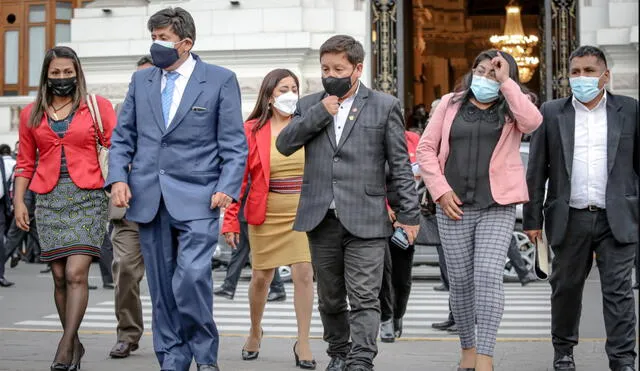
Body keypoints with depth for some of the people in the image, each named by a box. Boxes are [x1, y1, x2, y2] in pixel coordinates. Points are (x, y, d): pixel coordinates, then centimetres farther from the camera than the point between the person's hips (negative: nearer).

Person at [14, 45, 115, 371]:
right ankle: (75, 345, 15)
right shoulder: (31, 114, 12)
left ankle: (66, 345, -11)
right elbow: (25, 163, 14)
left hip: (87, 197, -3)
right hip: (49, 198, 3)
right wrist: (18, 201, 4)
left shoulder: (97, 107, 4)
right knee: (60, 276, 3)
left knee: (76, 273, -14)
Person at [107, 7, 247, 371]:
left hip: (197, 197, -4)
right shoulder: (141, 80, 13)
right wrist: (118, 177, 0)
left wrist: (227, 188, -12)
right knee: (162, 285, 8)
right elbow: (123, 137, 15)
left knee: (192, 276, -18)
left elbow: (235, 144, 0)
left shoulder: (221, 80, 2)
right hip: (148, 198, 5)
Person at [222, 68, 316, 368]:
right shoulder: (252, 130, -1)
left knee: (304, 273, -9)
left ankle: (303, 344, 2)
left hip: (303, 214, 1)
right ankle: (255, 333, 34)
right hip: (267, 215, 0)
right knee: (260, 277, 9)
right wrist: (230, 221, -7)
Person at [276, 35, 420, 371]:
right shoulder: (309, 105, 13)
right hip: (321, 218, 4)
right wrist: (319, 113, -7)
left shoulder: (384, 106, 4)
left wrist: (409, 214, -2)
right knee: (330, 299, 14)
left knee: (364, 298, -9)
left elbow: (400, 164, 3)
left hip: (365, 220, -4)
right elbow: (284, 144, 1)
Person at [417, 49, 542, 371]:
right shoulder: (450, 104, 9)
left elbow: (532, 121, -19)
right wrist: (441, 190, -3)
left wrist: (505, 81, -13)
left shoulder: (511, 109, 5)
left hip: (498, 207, -2)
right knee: (460, 281, 7)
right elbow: (426, 148, 8)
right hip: (454, 206, 2)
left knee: (488, 277, -14)